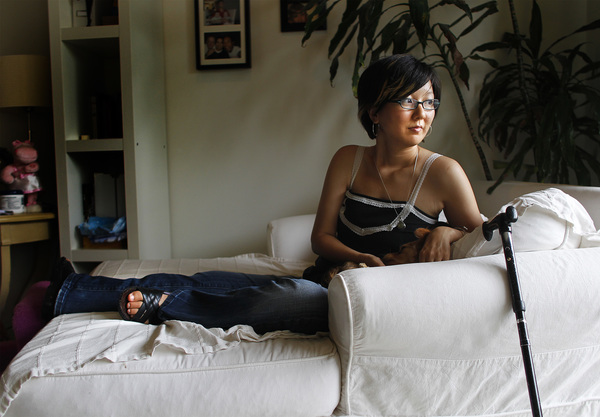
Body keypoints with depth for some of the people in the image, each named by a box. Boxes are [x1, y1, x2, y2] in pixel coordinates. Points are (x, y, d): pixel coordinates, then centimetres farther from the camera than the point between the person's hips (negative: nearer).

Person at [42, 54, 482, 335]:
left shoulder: (443, 173, -9)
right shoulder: (348, 160, 2)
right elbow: (321, 237, 2)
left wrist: (448, 232, -21)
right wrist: (360, 258, -17)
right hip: (326, 280, 4)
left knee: (293, 295, -33)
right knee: (211, 281, -6)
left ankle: (162, 305, -12)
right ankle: (70, 292, 2)